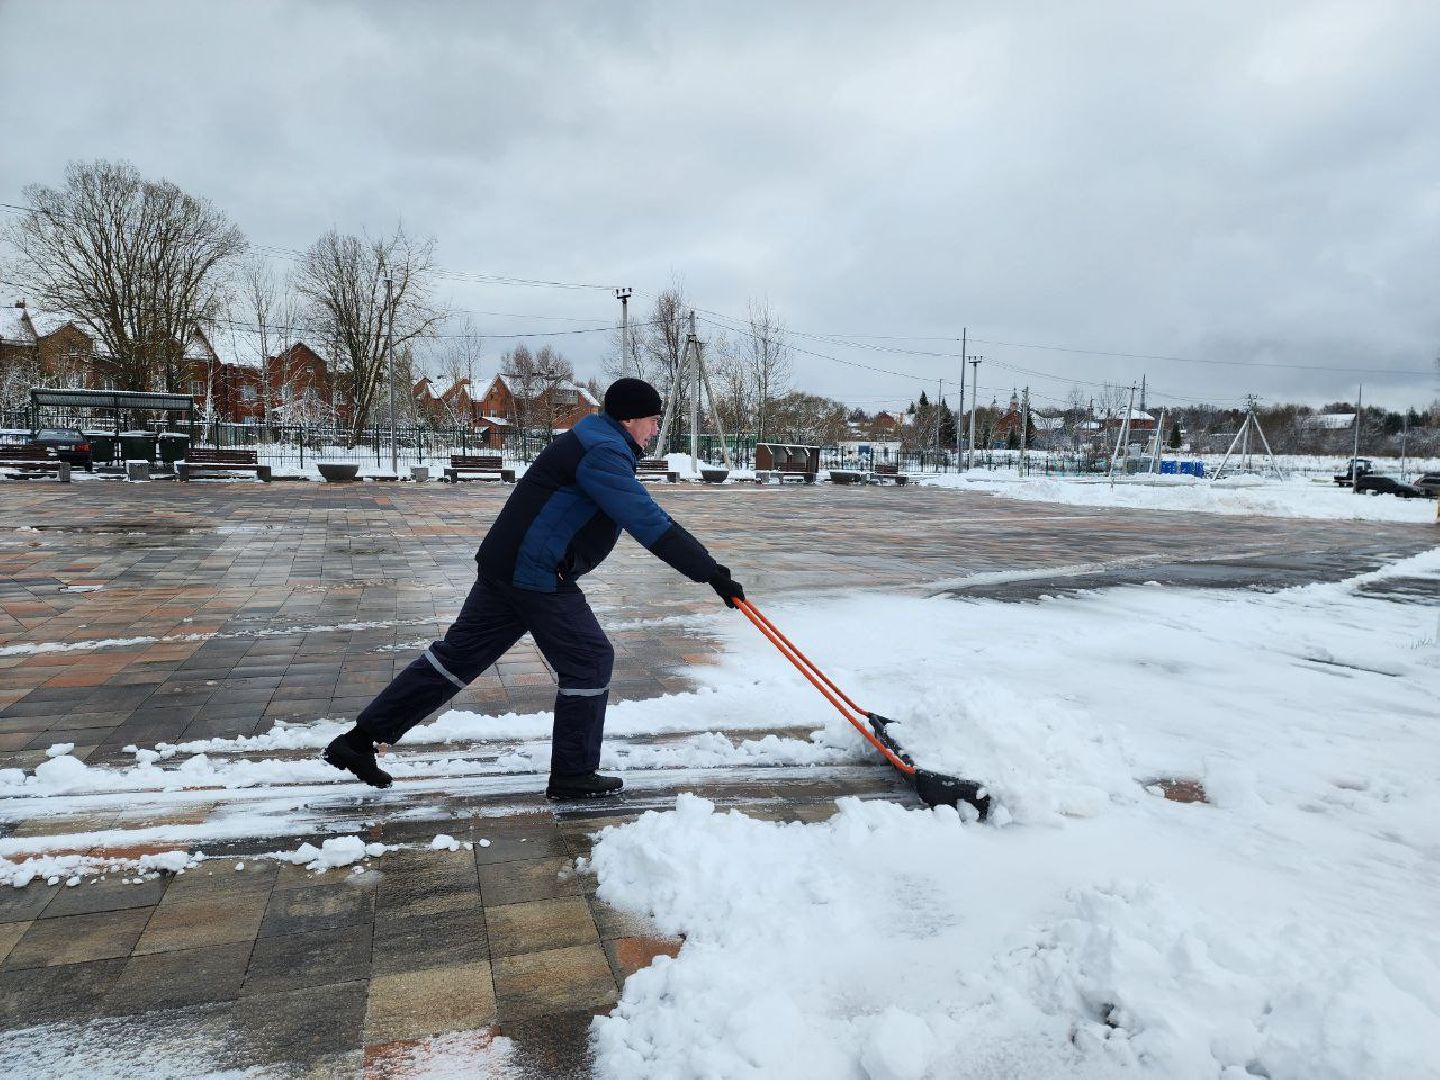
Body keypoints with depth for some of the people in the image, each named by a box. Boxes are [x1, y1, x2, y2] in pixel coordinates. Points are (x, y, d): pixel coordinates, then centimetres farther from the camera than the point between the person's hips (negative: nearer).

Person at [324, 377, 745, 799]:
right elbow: (649, 524, -26)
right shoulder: (603, 453, -17)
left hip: (506, 567, 10)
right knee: (589, 659, 1)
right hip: (538, 575, -10)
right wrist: (713, 574, -25)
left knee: (458, 654, 13)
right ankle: (573, 775, 10)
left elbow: (643, 513, 27)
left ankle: (359, 740, 20)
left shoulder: (597, 441, 17)